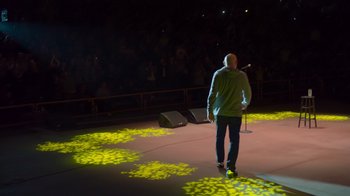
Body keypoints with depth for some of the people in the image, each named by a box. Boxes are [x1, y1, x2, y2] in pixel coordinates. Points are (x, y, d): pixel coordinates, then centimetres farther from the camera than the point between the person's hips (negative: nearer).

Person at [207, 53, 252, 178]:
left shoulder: (218, 74, -3)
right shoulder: (242, 75, 2)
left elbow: (212, 94, -9)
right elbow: (248, 93, 11)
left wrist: (209, 110, -2)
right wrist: (245, 104, 31)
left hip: (220, 112, 1)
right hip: (235, 113, -1)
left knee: (220, 138, 18)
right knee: (234, 140, 1)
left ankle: (220, 162, 33)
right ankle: (230, 168, -6)